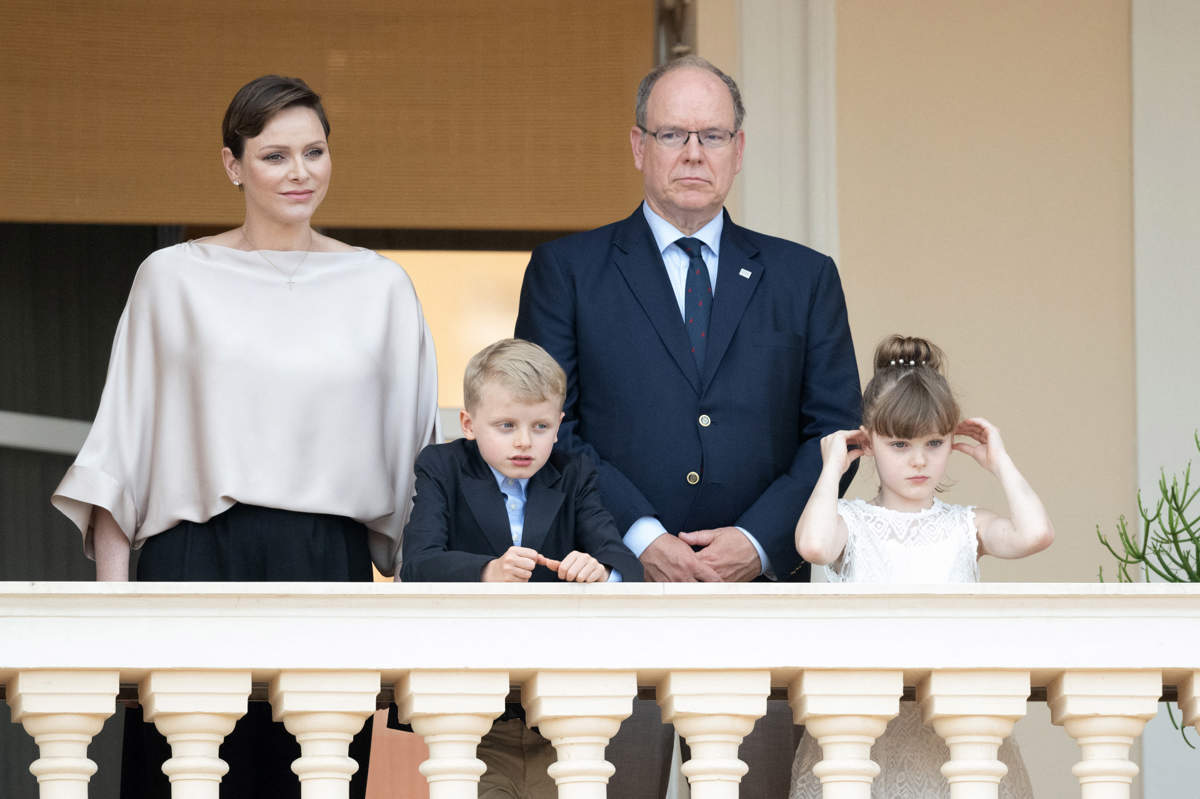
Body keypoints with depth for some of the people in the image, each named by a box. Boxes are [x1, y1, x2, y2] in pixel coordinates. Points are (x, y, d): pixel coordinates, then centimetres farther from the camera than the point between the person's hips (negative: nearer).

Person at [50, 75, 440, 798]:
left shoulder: (380, 286, 10)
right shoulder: (174, 278, 5)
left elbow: (413, 448, 12)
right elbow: (121, 451, 5)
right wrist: (111, 598, -3)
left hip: (329, 573, 1)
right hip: (200, 567, -1)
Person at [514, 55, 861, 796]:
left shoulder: (803, 278, 14)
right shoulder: (567, 271, 9)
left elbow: (836, 428, 8)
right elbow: (549, 426, 1)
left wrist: (759, 539, -8)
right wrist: (636, 535, -12)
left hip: (761, 580, 2)